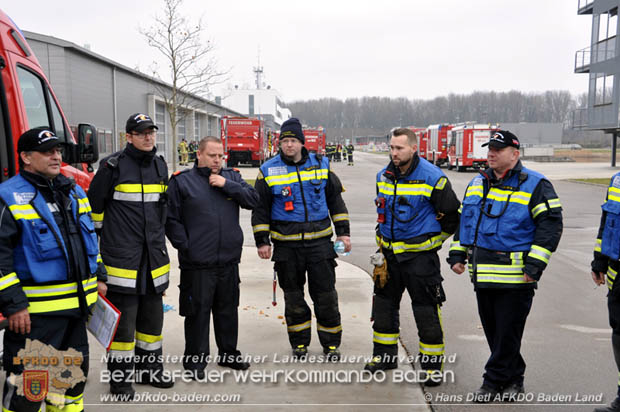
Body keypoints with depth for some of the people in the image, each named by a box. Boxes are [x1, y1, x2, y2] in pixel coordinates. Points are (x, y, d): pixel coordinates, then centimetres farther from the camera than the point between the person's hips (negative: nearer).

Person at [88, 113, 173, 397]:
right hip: (122, 255, -6)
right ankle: (119, 378, 13)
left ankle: (149, 368, 29)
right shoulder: (114, 166, -9)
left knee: (152, 316, 14)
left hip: (154, 254, 6)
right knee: (123, 318, -1)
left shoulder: (160, 165, 10)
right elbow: (94, 203, -2)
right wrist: (102, 235, 2)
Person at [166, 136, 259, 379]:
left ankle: (229, 354, 31)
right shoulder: (182, 181, -2)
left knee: (228, 309, 16)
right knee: (197, 311, 2)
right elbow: (171, 218, -3)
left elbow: (253, 200, -1)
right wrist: (185, 246, -9)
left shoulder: (232, 177, 10)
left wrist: (227, 185, -11)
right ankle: (195, 361, 16)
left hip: (229, 260, 4)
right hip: (197, 263, -4)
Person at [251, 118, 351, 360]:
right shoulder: (268, 171, 1)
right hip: (286, 245, 0)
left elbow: (336, 200, 10)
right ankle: (299, 343, 25)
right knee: (293, 297, 10)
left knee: (326, 295, 3)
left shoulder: (321, 165, 5)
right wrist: (262, 241, 1)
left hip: (319, 242, 0)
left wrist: (343, 232, 5)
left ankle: (331, 344, 17)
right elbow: (260, 209, 5)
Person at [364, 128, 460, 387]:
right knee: (384, 304, 13)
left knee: (426, 310, -1)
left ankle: (432, 364, 13)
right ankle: (384, 355, 30)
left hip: (419, 254, -6)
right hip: (389, 253, 6)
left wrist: (432, 241, 2)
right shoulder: (384, 176, 6)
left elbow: (452, 215, -4)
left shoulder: (432, 177, -12)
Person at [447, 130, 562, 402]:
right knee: (492, 330, 13)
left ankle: (493, 382, 13)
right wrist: (457, 253, 13)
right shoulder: (478, 184, 14)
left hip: (516, 277, -6)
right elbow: (464, 219, 21)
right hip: (483, 274, 6)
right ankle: (513, 379, 29)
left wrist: (535, 264, -17)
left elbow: (551, 224, -10)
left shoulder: (535, 185, -5)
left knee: (508, 331, 0)